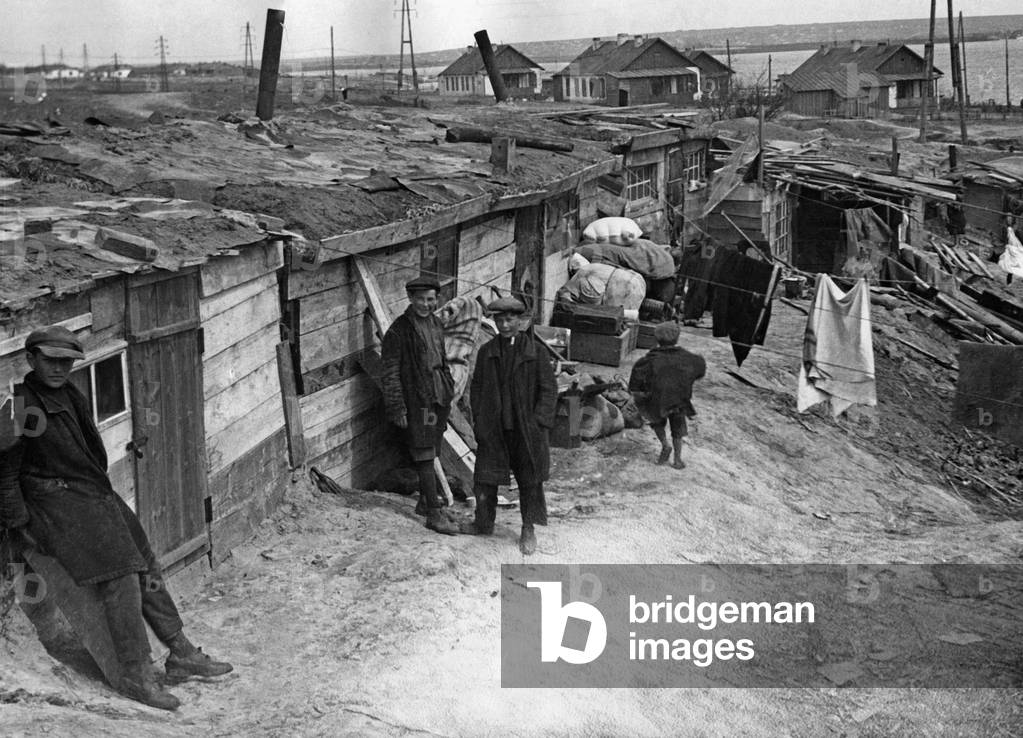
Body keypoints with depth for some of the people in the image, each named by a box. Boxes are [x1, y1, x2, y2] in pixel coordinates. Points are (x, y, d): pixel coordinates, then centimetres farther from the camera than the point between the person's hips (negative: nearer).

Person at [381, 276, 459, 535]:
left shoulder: (435, 323, 11)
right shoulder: (399, 330, -13)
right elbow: (390, 373, -13)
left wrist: (448, 388, 20)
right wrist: (397, 408, -15)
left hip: (439, 396, 8)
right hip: (416, 399, -7)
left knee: (431, 452, 16)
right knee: (424, 455, -7)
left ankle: (426, 500, 30)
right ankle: (435, 513, -5)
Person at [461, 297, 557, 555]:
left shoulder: (536, 351, -4)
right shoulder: (486, 352, 5)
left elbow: (548, 389, -4)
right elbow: (476, 387, 11)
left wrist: (539, 421, -11)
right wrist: (478, 418, 2)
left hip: (526, 428, -2)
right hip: (493, 429, 3)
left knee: (530, 480, 7)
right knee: (485, 476, 10)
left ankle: (528, 531, 20)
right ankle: (484, 523, 29)